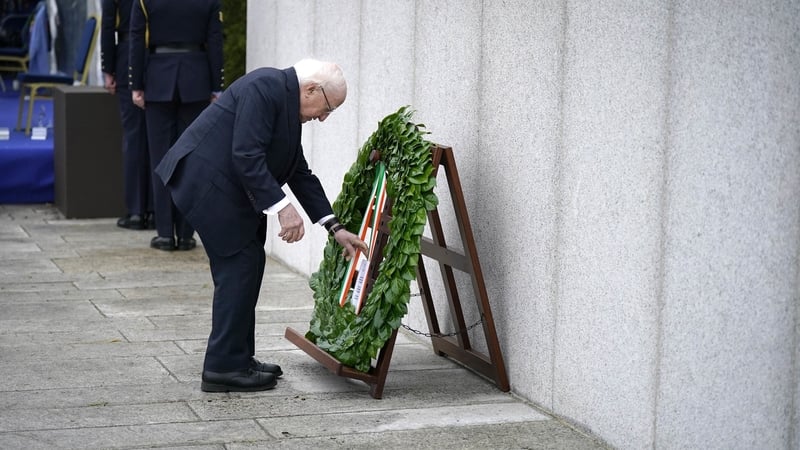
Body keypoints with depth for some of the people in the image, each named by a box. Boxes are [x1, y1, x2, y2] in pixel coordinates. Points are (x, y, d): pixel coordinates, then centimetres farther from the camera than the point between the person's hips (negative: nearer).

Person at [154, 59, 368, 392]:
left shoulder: (286, 100, 16)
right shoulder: (266, 87, -15)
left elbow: (300, 174, 19)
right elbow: (246, 155, -23)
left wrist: (335, 228, 16)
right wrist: (282, 207, -24)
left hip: (225, 187, 10)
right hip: (209, 181, -10)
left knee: (249, 264, 12)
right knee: (240, 266, -7)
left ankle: (237, 359, 20)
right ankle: (224, 368, -1)